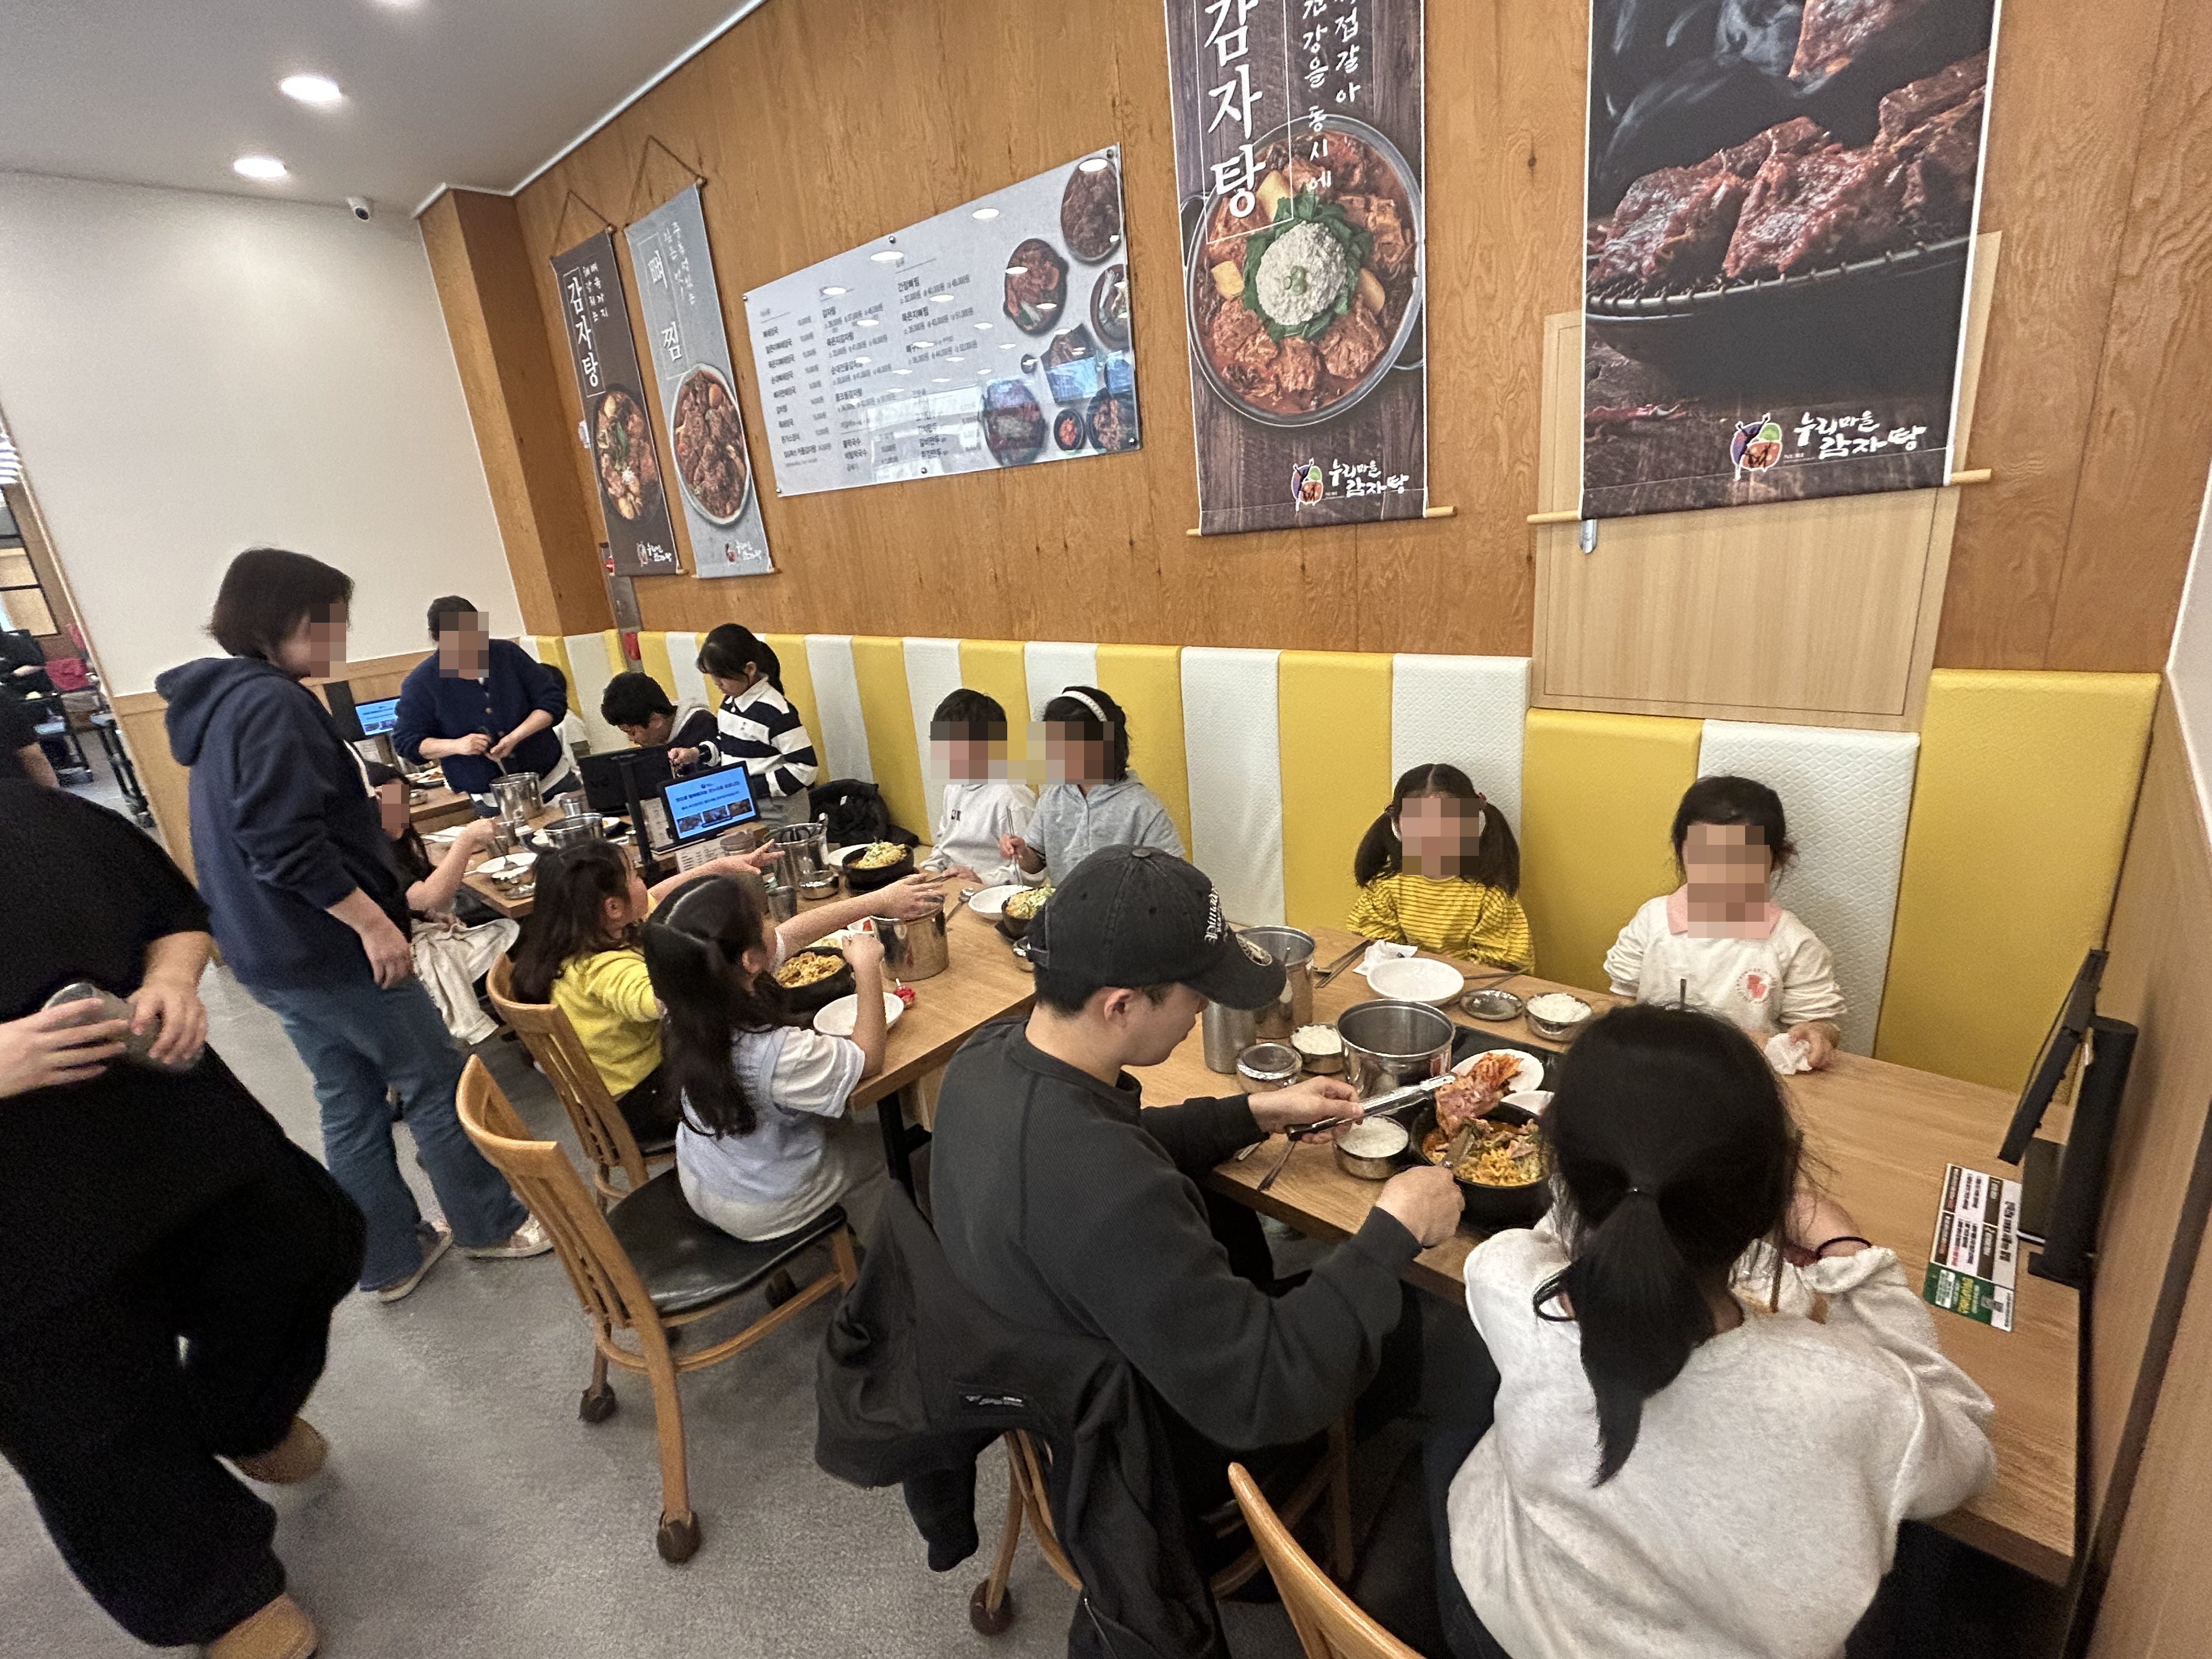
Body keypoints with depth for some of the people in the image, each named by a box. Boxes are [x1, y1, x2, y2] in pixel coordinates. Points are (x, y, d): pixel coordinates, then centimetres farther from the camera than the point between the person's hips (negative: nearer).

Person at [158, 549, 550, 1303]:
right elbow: (285, 842, -27)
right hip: (328, 946, -9)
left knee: (349, 1100, 16)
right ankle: (489, 1225, 21)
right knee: (437, 1083, 6)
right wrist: (372, 920, -23)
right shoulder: (272, 703, -19)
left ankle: (390, 1257, 28)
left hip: (270, 949, 10)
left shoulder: (222, 701, 12)